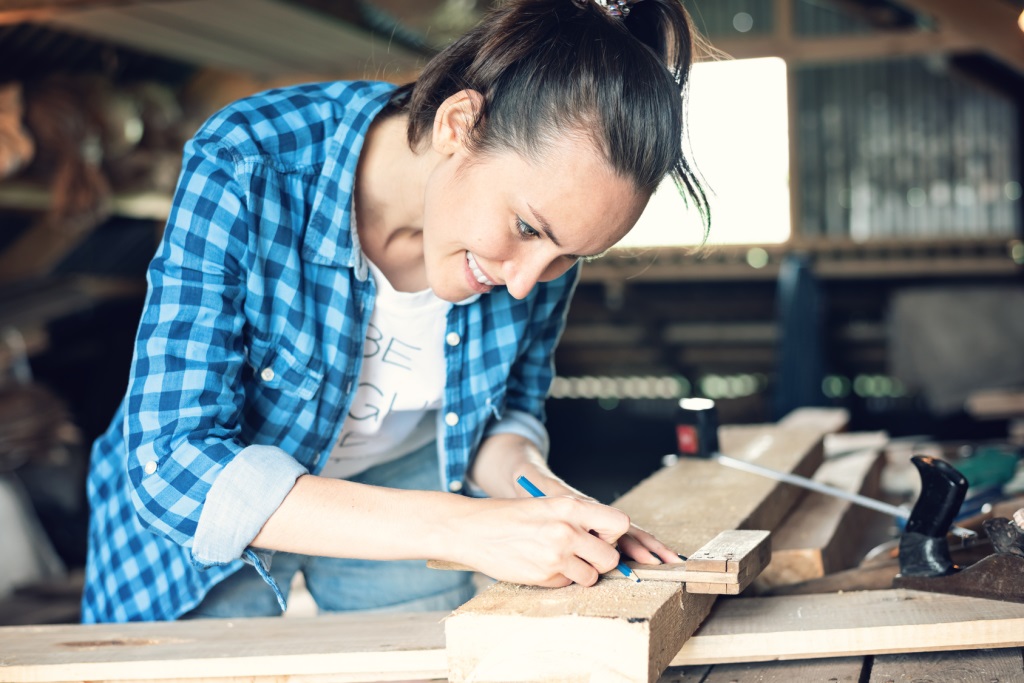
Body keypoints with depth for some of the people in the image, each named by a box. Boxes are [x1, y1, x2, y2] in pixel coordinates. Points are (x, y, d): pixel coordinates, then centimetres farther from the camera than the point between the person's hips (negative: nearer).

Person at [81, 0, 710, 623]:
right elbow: (174, 463, -37)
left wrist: (527, 480, -28)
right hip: (200, 512, -2)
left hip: (401, 481, 3)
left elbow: (510, 409, -4)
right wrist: (458, 527, -44)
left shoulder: (551, 217, -20)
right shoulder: (244, 171, -34)